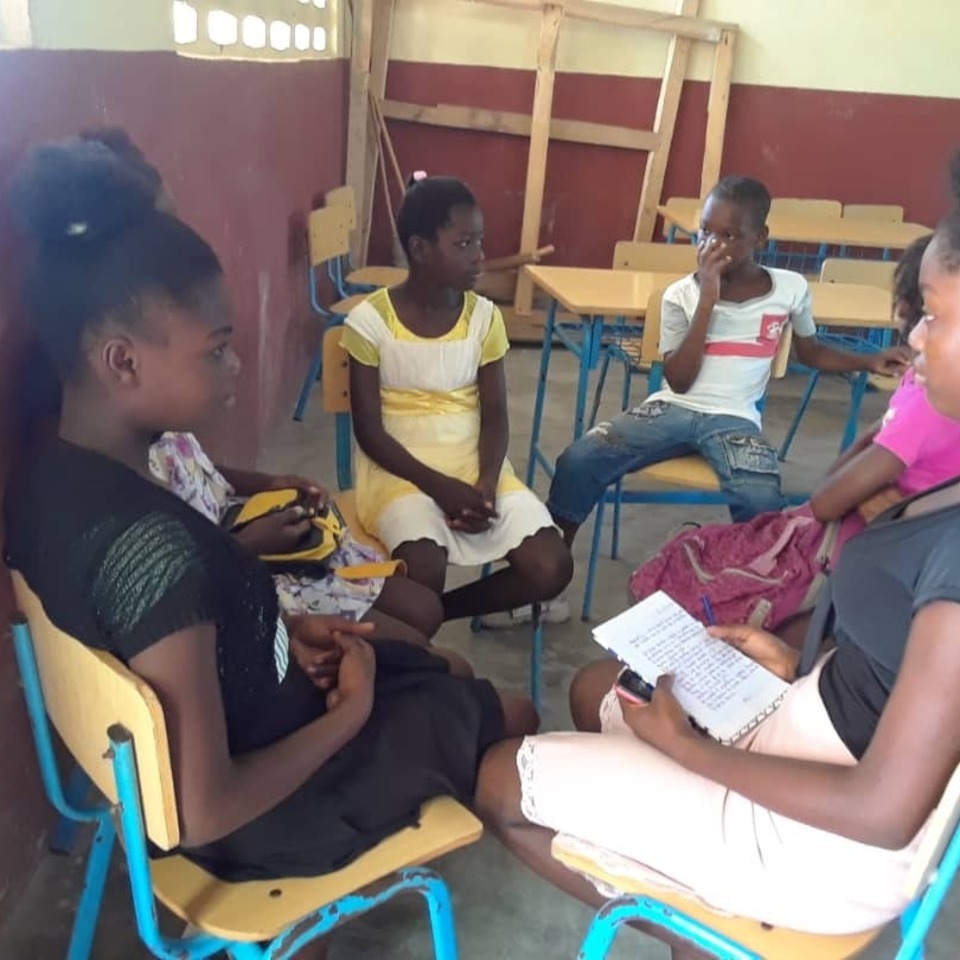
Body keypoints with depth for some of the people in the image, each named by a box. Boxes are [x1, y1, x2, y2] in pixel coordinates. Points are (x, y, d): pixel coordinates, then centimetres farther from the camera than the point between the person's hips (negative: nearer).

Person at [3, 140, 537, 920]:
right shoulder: (149, 545, -39)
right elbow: (203, 814, -32)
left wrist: (292, 626, 0)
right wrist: (350, 713, -18)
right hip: (254, 820, -7)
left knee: (436, 667, 25)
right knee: (509, 715, 15)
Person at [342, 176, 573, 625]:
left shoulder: (484, 317, 2)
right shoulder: (370, 320, -9)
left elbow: (495, 416, 2)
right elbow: (369, 431, -8)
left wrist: (487, 482, -17)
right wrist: (439, 485, -19)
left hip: (474, 465, 4)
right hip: (400, 469, -4)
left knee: (552, 569, -15)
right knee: (424, 576, -32)